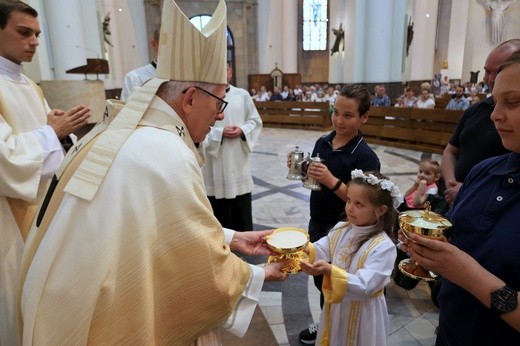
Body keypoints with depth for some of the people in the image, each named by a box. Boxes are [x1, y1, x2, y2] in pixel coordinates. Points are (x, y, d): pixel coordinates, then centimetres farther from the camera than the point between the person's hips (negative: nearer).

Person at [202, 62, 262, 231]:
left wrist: (242, 130, -10)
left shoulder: (242, 95, 7)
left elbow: (255, 121, 9)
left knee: (243, 215, 14)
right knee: (220, 216, 8)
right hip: (215, 165, -3)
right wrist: (220, 133, -18)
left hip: (239, 161, 4)